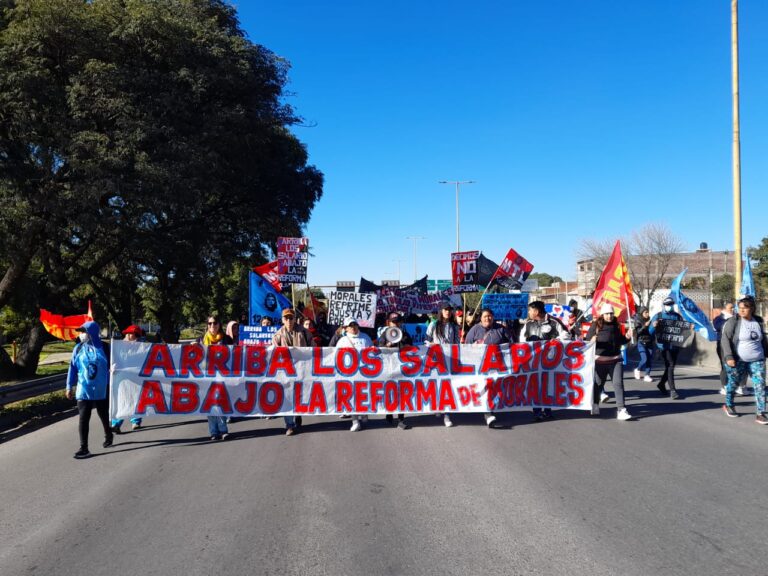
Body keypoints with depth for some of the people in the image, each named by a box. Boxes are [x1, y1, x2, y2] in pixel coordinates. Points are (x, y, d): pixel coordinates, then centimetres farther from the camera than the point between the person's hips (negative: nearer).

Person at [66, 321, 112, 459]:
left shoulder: (103, 347, -6)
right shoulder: (78, 348, -2)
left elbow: (111, 366, 0)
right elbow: (73, 368, 2)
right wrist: (69, 386, 1)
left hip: (102, 390, -1)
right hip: (83, 390, 1)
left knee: (104, 416, 16)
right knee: (83, 419, -3)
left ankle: (108, 436, 40)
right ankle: (83, 448, 2)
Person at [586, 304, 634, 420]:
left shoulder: (616, 326, 7)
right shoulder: (596, 325, -4)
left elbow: (620, 341, 19)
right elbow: (587, 340, -3)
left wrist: (627, 337, 1)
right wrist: (592, 341, -24)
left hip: (616, 360, 2)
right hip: (600, 360, -2)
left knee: (618, 383, -7)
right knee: (598, 384, 10)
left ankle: (621, 410, -7)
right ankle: (594, 404, 34)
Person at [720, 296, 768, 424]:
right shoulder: (733, 321, -8)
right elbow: (725, 339, -12)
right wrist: (729, 356, -20)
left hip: (757, 360, 4)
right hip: (738, 360, -3)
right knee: (733, 383, 10)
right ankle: (728, 405, 33)